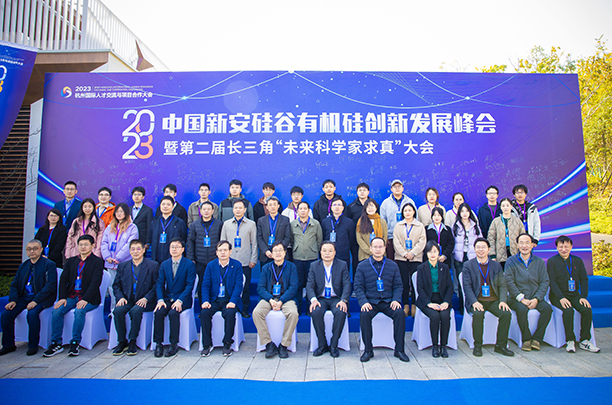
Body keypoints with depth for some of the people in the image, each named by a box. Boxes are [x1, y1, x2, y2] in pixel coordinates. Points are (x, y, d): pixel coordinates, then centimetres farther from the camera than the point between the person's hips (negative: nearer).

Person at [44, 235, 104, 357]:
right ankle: (56, 343, -10)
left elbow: (95, 282, -9)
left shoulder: (97, 262, 1)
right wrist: (62, 298, -7)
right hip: (71, 296, 5)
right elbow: (63, 280, 9)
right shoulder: (71, 261, 17)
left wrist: (85, 300, -21)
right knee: (57, 310, -21)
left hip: (88, 298, -4)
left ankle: (75, 343, -19)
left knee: (79, 311, -31)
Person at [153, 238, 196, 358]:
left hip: (182, 300, -3)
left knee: (173, 313, -30)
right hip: (167, 299, 4)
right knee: (158, 313, -24)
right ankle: (158, 344, -12)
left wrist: (179, 301, -20)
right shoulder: (164, 264, 11)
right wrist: (160, 300, -12)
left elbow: (189, 285, -9)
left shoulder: (189, 264, -2)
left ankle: (174, 344, -17)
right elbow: (159, 284, 5)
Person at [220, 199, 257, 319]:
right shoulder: (226, 224, 10)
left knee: (246, 287, 3)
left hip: (245, 262, -1)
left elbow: (254, 243, 5)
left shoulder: (251, 224, 5)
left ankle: (245, 310, 16)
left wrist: (253, 260, -1)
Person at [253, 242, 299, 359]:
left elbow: (293, 287, -1)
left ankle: (284, 345, -15)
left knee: (293, 313, -32)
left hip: (286, 298, -2)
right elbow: (260, 288, 6)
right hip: (269, 298, 2)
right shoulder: (266, 268, 15)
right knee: (256, 312, -27)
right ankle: (269, 344, -15)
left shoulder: (291, 267, 9)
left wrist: (281, 301, -15)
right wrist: (271, 300, -13)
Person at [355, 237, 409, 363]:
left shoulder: (393, 265, 10)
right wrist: (363, 302, -15)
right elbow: (358, 287, 1)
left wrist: (396, 300, -9)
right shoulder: (362, 266, 5)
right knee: (364, 315, -30)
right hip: (370, 302, -1)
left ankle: (399, 349, -10)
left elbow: (398, 285, 9)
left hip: (388, 302, 1)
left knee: (399, 313, -26)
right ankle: (368, 350, -13)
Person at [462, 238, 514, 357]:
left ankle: (501, 345, -4)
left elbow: (502, 285, 7)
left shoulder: (496, 265, 12)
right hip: (477, 301, -3)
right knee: (478, 314, -32)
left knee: (506, 313, -23)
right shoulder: (468, 265, 3)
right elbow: (467, 286, -5)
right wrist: (474, 302, -20)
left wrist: (503, 301, -11)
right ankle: (477, 346, -13)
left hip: (494, 300, 3)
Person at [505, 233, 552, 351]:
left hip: (535, 298, 3)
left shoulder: (539, 261, 8)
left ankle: (537, 339, -11)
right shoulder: (511, 261, 1)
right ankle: (526, 339, -11)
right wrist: (522, 299, -16)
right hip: (517, 298, -2)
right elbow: (509, 282, -6)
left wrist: (536, 299, -12)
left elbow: (545, 282, 3)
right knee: (522, 309, -32)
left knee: (547, 308, -26)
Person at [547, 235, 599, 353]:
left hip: (574, 295, 4)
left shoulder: (578, 261, 11)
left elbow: (584, 280, 8)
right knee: (568, 310, -30)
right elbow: (552, 282, -7)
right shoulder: (552, 261, -1)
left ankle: (584, 341, -9)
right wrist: (561, 298, -20)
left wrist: (583, 296, -8)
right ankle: (570, 341, -18)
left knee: (587, 310, -23)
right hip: (558, 296, -3)